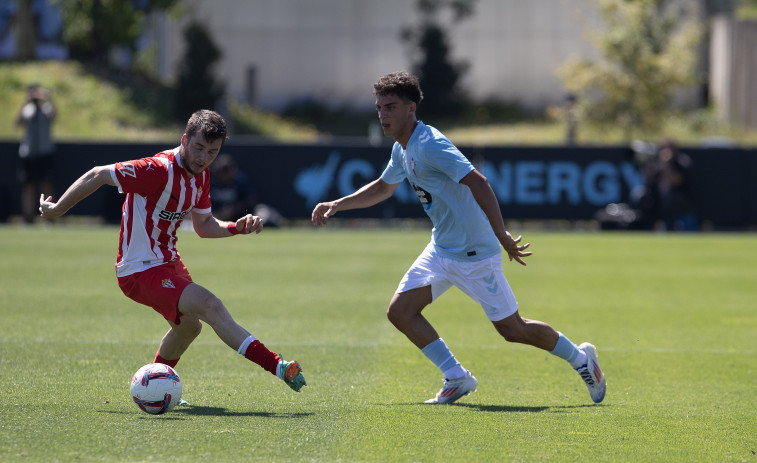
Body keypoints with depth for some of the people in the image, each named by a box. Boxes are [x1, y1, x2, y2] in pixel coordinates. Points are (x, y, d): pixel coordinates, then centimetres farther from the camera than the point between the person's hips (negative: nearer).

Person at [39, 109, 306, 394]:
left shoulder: (200, 176, 2)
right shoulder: (160, 170, -25)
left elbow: (204, 225, 14)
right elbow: (100, 175, -19)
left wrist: (237, 227, -5)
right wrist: (57, 209, -11)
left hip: (168, 262, 10)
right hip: (140, 271, -10)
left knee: (189, 327, 28)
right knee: (211, 306, -24)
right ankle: (276, 366, -29)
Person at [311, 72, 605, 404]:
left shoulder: (429, 145, -22)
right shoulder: (402, 149, 8)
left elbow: (478, 183, -30)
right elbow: (382, 188, 28)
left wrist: (501, 235, -34)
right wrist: (337, 205, 19)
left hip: (474, 252, -9)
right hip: (441, 249, 9)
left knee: (511, 329, -1)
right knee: (400, 311, -2)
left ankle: (580, 358, 21)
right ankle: (457, 378, 7)